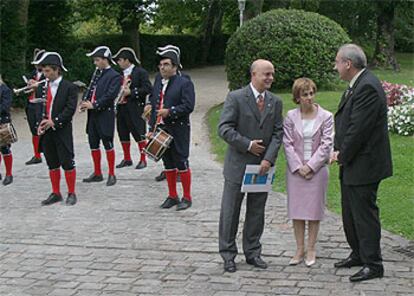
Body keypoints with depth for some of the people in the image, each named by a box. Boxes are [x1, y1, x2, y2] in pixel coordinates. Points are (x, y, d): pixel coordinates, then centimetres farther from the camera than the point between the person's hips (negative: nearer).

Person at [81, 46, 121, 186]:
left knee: (108, 144, 1)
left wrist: (94, 105, -19)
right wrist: (85, 102, -1)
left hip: (105, 115, -8)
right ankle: (97, 173, 23)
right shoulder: (98, 74, 14)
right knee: (93, 144, 12)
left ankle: (111, 175, 10)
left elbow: (110, 95, -18)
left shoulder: (114, 76, -10)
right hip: (93, 115, 8)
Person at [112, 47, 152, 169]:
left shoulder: (140, 72, -7)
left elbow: (148, 88, -15)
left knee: (139, 134, -2)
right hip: (122, 108, 7)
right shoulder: (121, 73, 15)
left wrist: (131, 92, -17)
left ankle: (143, 159, 7)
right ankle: (127, 159, 24)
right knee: (123, 134, 12)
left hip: (135, 109, -7)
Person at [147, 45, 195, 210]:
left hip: (178, 130, -6)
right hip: (161, 129, 6)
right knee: (168, 164, 13)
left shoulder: (184, 83, -7)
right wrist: (152, 128, 12)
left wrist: (170, 111, -21)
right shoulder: (158, 82, 13)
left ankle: (187, 198, 10)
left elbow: (188, 106, -15)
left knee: (181, 163, -1)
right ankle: (172, 196, 24)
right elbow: (153, 105, 16)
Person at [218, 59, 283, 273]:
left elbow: (278, 133, 2)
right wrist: (248, 145, -16)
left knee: (256, 212, 11)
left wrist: (269, 159, -11)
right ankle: (228, 254, 14)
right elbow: (224, 129, -14)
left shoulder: (275, 102, 6)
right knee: (230, 211, 3)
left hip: (262, 166, 4)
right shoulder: (235, 98, -8)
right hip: (238, 165, -4)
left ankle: (252, 252, 23)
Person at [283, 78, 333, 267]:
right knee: (296, 210, 5)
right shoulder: (291, 116, 1)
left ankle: (311, 249, 15)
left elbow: (326, 145, -6)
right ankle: (300, 249, 16)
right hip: (296, 171, 1)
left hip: (316, 170, -1)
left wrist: (310, 166, -12)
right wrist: (298, 167, -10)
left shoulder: (326, 116, -2)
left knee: (314, 210, 4)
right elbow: (288, 143, -2)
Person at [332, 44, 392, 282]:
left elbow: (358, 129, -23)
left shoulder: (368, 87, -21)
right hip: (351, 165, 10)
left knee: (365, 213, -2)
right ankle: (359, 254, 33)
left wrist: (342, 155, -12)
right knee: (350, 212, 19)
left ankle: (373, 264, 7)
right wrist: (338, 150, 4)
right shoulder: (356, 85, 12)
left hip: (364, 165, -10)